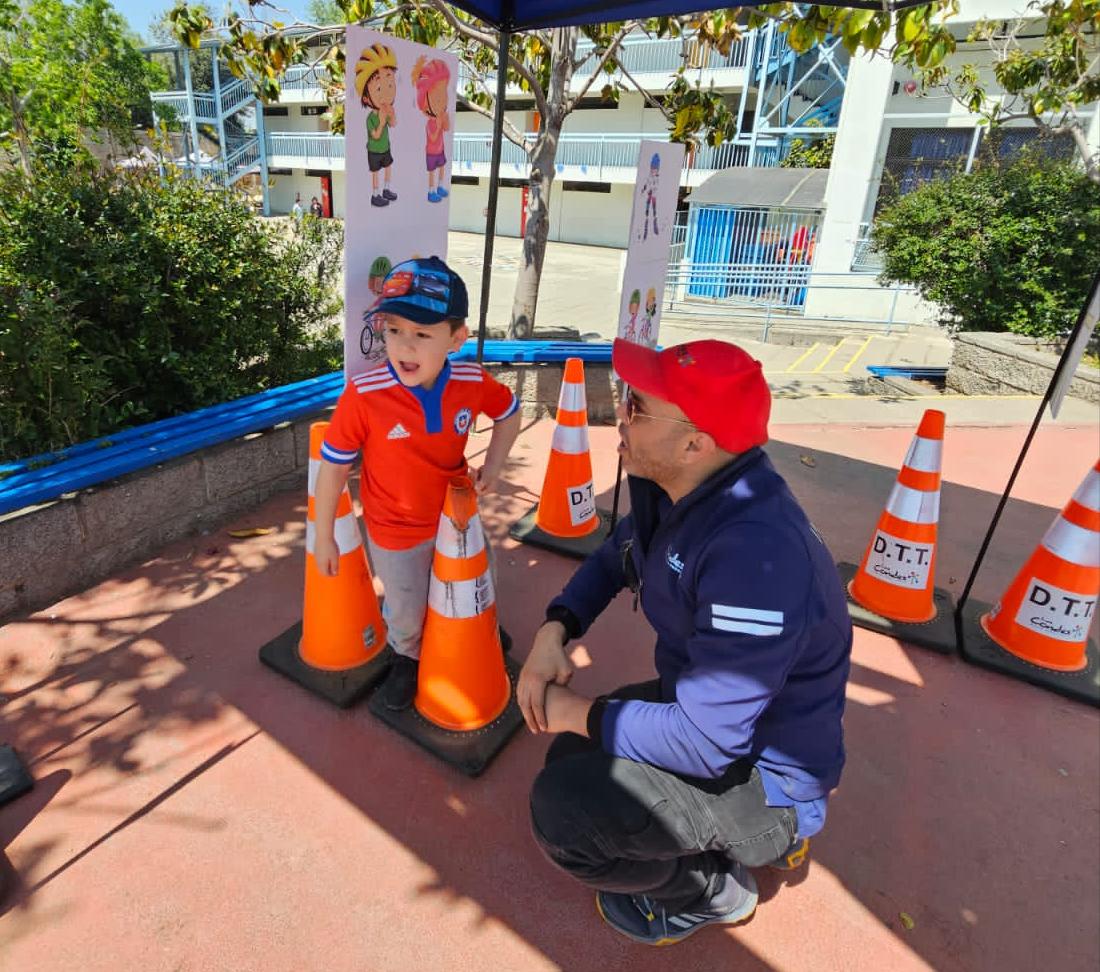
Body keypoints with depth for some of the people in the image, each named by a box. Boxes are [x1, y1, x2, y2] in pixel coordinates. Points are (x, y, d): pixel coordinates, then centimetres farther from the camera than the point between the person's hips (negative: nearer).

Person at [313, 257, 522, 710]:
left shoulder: (473, 383, -21)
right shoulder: (364, 395, -30)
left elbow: (509, 413, 2)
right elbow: (333, 466, -19)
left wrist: (493, 464, -11)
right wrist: (324, 537, -11)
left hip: (455, 516, 3)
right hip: (395, 532, -2)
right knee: (406, 613, 19)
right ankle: (407, 657, 55)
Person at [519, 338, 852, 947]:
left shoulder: (756, 552, -37)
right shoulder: (670, 487, -9)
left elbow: (705, 742, -34)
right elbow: (616, 555, 9)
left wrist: (579, 714, -19)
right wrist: (553, 631, -9)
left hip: (762, 772, -8)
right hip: (704, 706, 9)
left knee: (562, 809, -24)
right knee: (572, 756, 15)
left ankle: (715, 890, 8)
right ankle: (748, 835, 23)